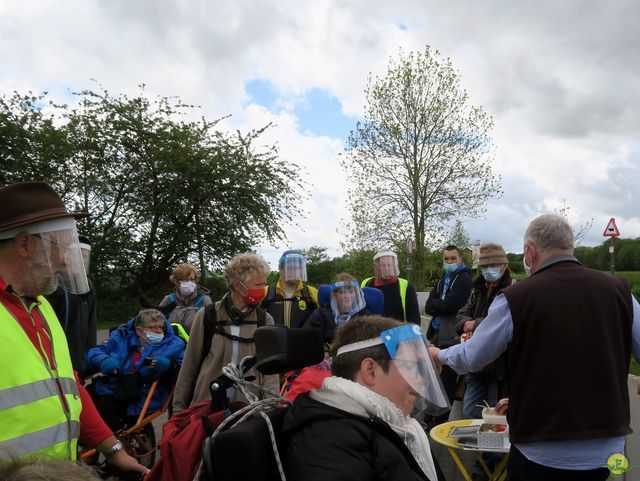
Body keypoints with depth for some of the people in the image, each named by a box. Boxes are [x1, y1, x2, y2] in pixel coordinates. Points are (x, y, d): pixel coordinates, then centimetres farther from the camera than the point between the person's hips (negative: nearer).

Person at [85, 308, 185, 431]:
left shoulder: (173, 344, 8)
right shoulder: (121, 338, 15)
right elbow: (92, 352, 12)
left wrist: (169, 365, -23)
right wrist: (103, 360, -11)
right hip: (110, 387, 4)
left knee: (105, 405, -27)